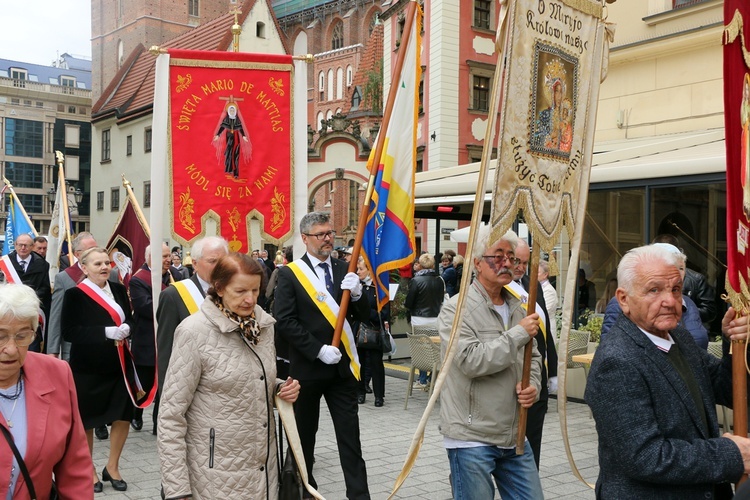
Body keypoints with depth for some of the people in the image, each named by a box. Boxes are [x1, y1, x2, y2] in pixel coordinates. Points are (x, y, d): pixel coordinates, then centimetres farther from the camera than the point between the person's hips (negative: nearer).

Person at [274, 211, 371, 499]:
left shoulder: (343, 270, 7)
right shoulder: (290, 274, -5)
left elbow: (364, 316, 7)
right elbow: (284, 321, -13)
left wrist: (357, 294, -14)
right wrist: (318, 350, -18)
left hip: (342, 365, 3)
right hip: (307, 366, -3)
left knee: (350, 433, 2)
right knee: (305, 432, 13)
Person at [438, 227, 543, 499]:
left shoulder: (517, 308, 11)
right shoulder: (456, 310, -11)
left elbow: (533, 357, 20)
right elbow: (471, 360, -24)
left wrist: (533, 385, -2)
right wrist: (519, 334, -18)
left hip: (515, 436, 7)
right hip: (472, 438, -7)